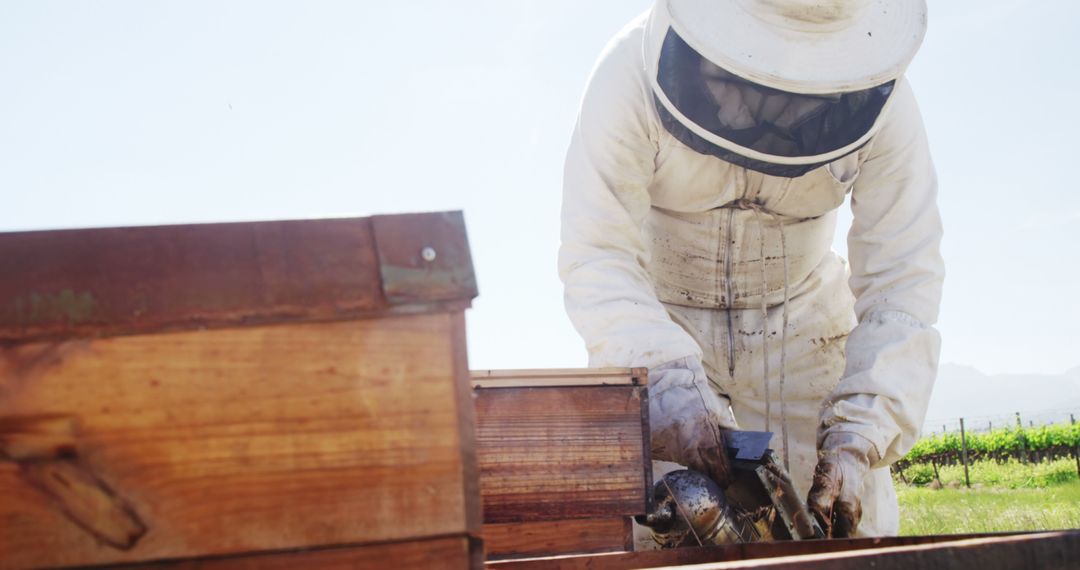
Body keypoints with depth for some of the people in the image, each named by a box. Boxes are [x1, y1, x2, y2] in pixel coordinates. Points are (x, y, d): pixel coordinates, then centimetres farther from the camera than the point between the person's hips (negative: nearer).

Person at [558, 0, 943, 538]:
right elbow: (597, 256, -31)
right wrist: (667, 377, -47)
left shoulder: (881, 102, -22)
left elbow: (901, 278, -21)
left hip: (803, 322, 2)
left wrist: (858, 441, -31)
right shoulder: (633, 73, -28)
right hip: (658, 316, -1)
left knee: (850, 533, -4)